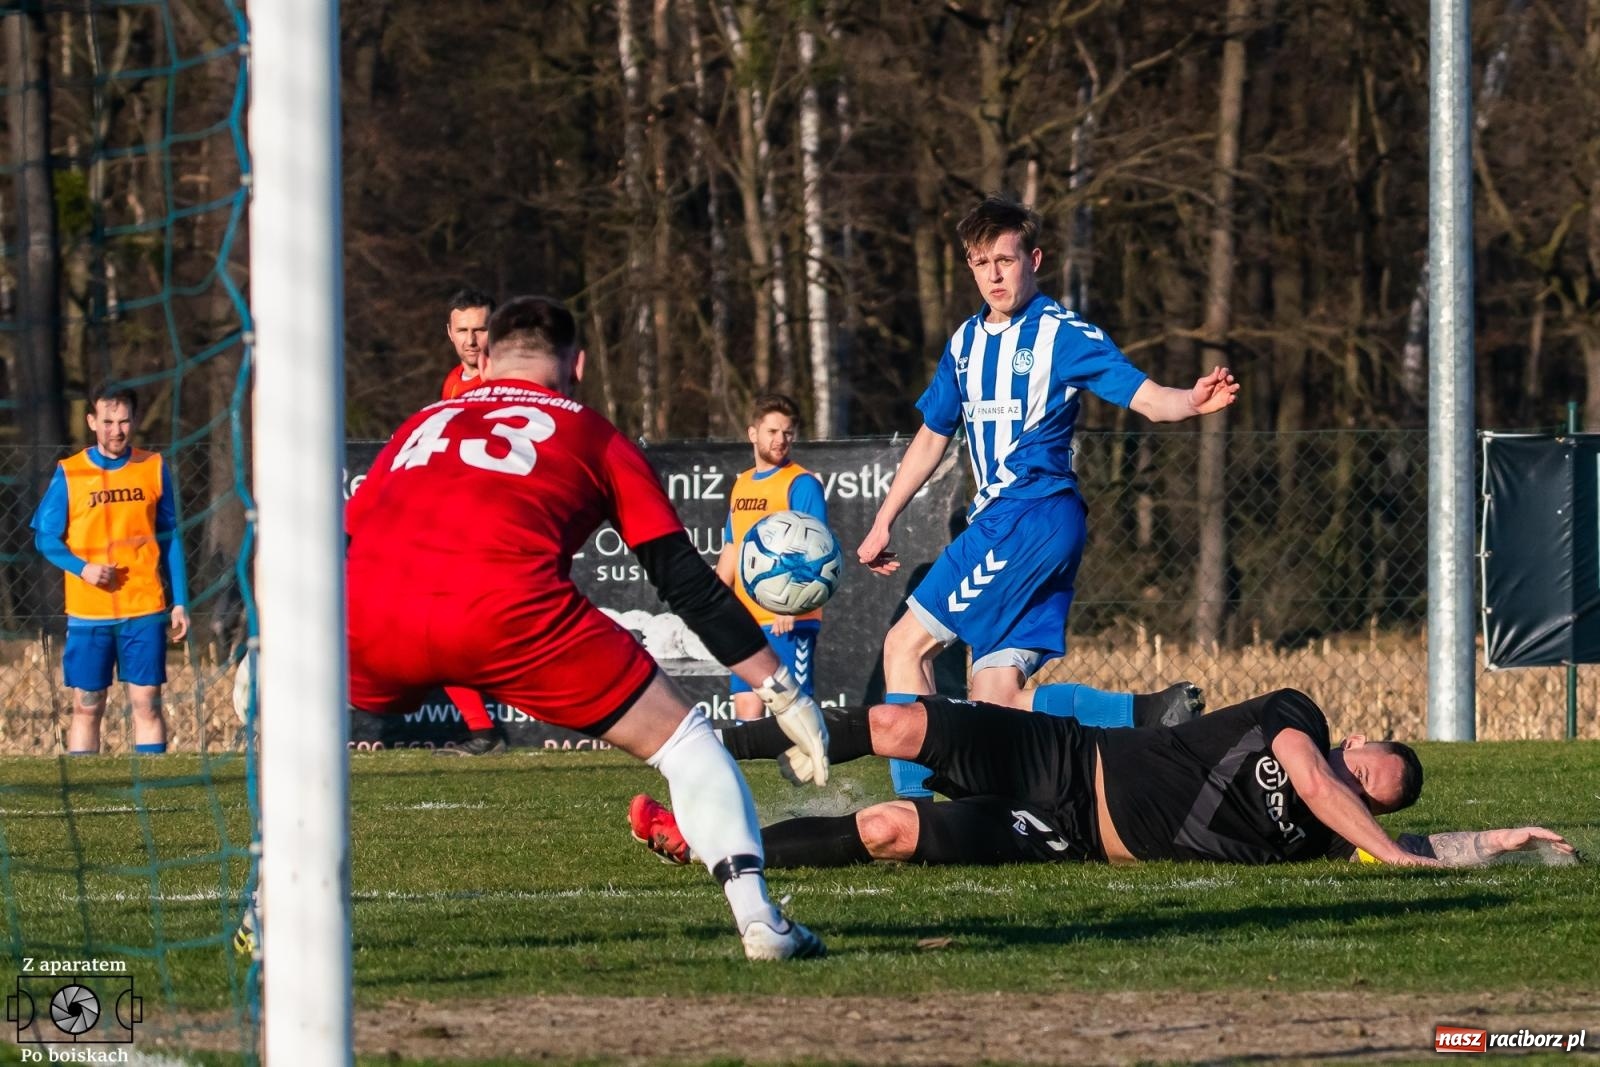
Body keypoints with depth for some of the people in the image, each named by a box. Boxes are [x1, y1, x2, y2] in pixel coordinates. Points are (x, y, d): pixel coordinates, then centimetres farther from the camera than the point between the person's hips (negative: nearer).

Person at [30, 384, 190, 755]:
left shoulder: (154, 468, 6)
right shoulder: (69, 474, 0)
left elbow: (169, 538, 11)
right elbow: (46, 537, 3)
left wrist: (180, 602, 6)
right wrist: (82, 569, -14)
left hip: (144, 611, 1)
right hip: (88, 612, -1)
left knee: (147, 703, 0)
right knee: (86, 706, 3)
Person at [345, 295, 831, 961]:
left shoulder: (423, 424, 34)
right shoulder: (594, 438, 26)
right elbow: (686, 581, 20)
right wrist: (783, 694, 24)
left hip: (372, 617, 3)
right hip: (503, 608, -3)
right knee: (676, 735, 13)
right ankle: (757, 917, 2)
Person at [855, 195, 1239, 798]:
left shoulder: (1063, 334, -5)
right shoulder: (965, 344, 17)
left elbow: (1147, 398, -12)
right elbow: (932, 437, 28)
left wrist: (1194, 402, -34)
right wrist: (883, 523, 29)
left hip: (1033, 516, -8)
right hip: (996, 518, 8)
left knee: (906, 647, -8)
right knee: (995, 701, -4)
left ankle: (911, 804, -5)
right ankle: (1150, 716, -4)